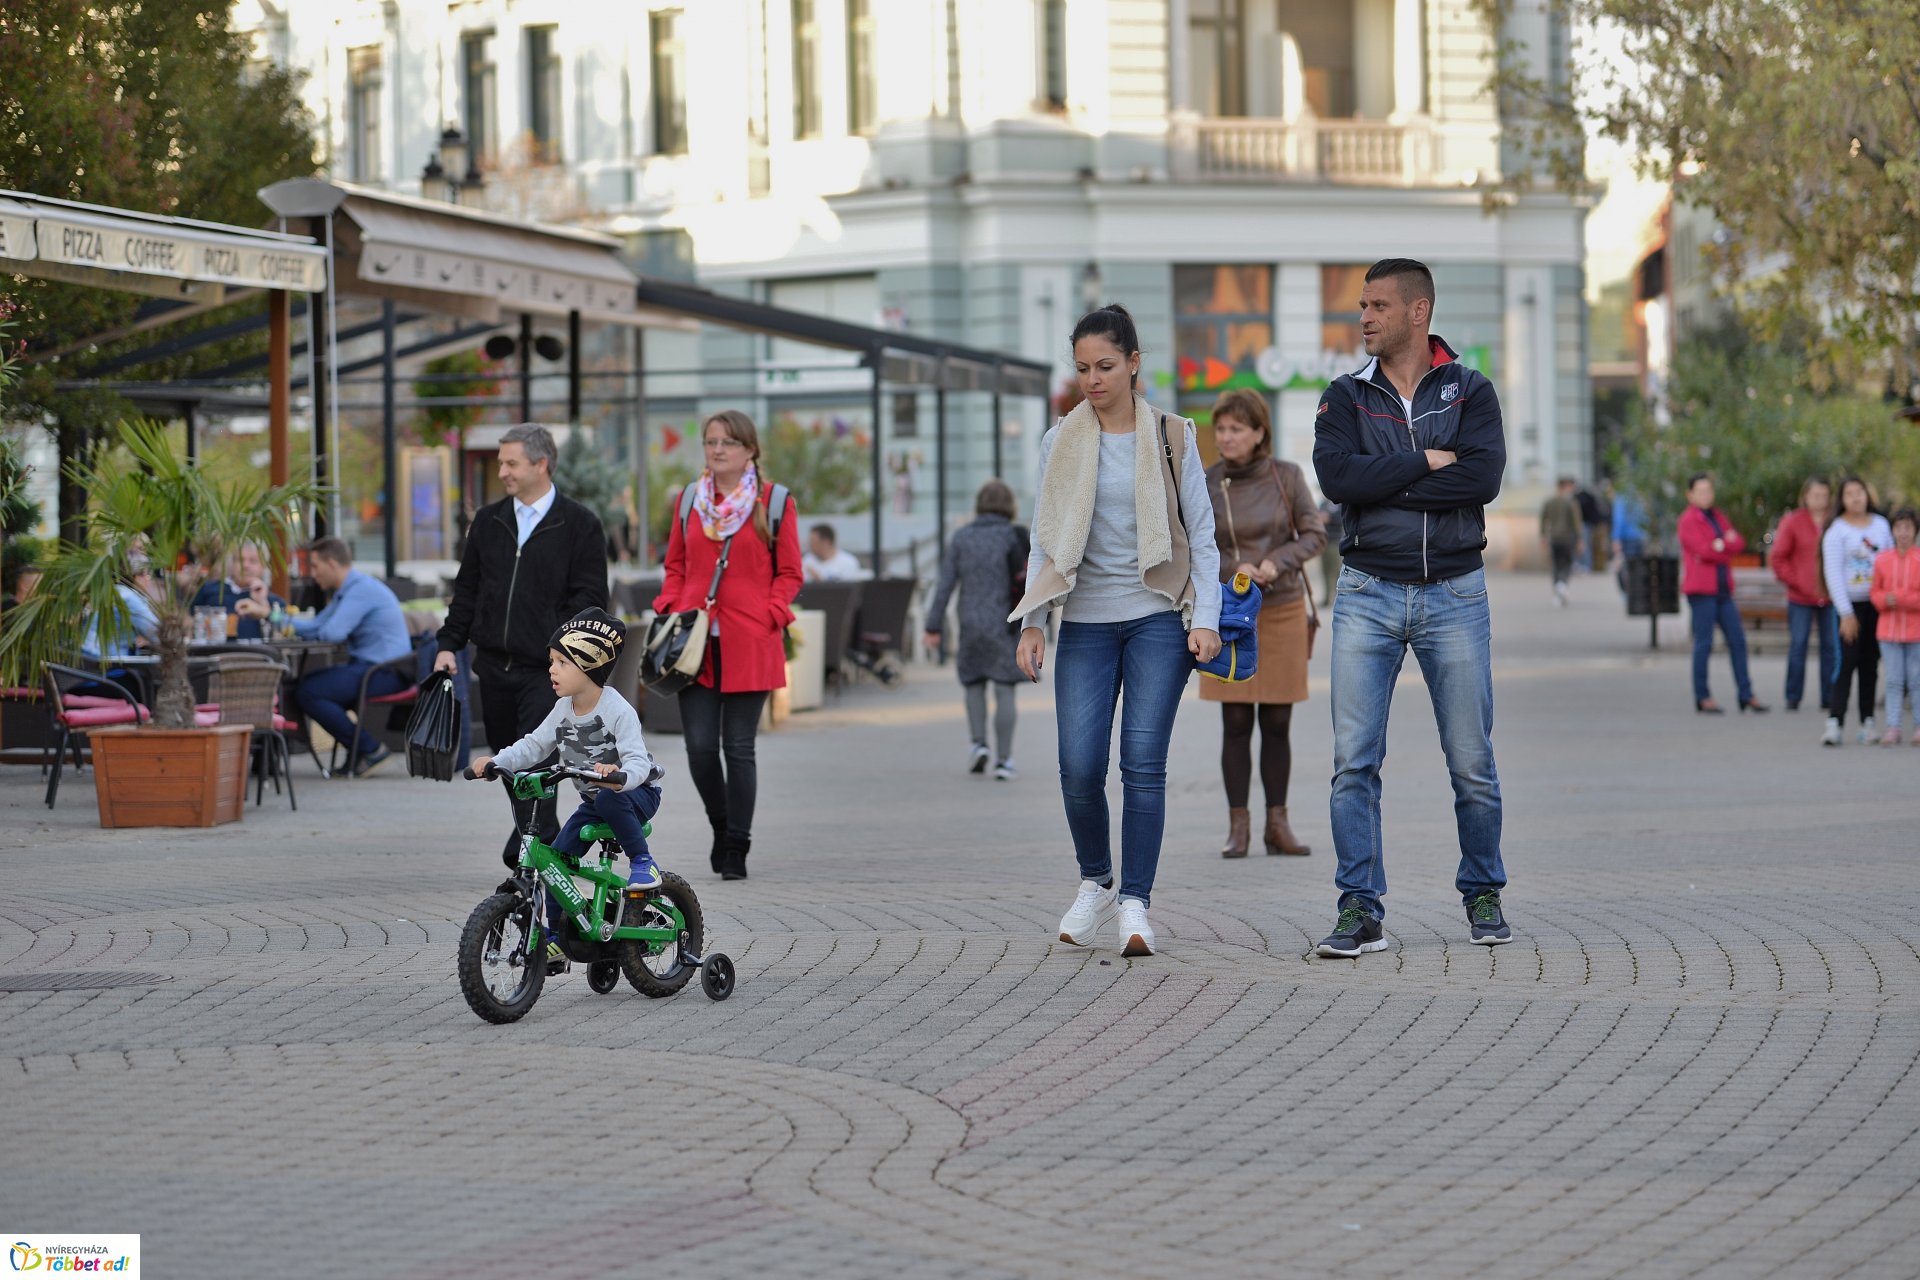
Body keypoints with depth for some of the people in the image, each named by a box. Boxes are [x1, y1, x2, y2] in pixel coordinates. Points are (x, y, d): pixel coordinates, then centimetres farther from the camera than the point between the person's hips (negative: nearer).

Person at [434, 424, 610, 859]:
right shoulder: (488, 521, 13)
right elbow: (467, 589, 17)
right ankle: (547, 837, 26)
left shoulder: (579, 524, -2)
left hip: (545, 668, -6)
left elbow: (589, 596, -5)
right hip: (493, 664, 6)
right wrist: (450, 644, 9)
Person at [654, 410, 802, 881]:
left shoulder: (774, 503, 1)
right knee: (699, 746, -3)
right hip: (695, 642, 3)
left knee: (738, 748, -1)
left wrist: (768, 618, -8)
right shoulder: (690, 500, 11)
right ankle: (721, 826, 22)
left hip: (749, 644, -3)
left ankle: (737, 849, 8)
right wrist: (672, 611, 3)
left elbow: (789, 573, 4)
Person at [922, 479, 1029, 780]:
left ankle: (978, 744, 2)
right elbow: (1033, 581, -3)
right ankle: (1003, 759, -3)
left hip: (972, 623, 1)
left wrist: (934, 628, -1)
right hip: (1006, 626, -1)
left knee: (974, 684, 18)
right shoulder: (1017, 537, -2)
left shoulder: (962, 538, 2)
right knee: (1004, 691, 1)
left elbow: (945, 584, -2)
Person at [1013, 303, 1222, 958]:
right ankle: (1095, 882, 18)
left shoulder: (1172, 437, 4)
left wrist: (1205, 618, -4)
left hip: (1158, 616, -1)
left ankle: (1134, 904, -4)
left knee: (1143, 763, -10)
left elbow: (1201, 534, 5)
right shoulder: (1061, 442, 7)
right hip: (1087, 622, 1)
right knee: (1079, 768, -7)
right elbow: (1044, 539, 10)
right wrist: (1032, 622, 2)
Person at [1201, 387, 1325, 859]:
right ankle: (1238, 826, 3)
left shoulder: (1287, 477, -1)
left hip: (1282, 608, 0)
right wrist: (1233, 571, -16)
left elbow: (1314, 534, 0)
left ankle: (1278, 824, 9)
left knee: (1277, 723, 4)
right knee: (1236, 723, -1)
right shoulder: (1203, 485, -2)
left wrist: (1276, 562, -17)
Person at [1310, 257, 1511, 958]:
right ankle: (1360, 911, -5)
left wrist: (1384, 484, -11)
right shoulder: (1347, 396, 8)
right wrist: (1426, 463, -11)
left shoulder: (1470, 392, 4)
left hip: (1453, 593, -1)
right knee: (1354, 761, -7)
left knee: (1472, 762, 3)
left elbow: (1483, 478, -13)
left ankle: (1482, 896, 19)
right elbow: (1337, 477, -10)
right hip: (1368, 596, 1)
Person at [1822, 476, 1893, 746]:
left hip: (1877, 604, 4)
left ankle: (1867, 722, 12)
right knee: (1847, 662, -13)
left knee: (1870, 664, 7)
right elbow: (1833, 574, -9)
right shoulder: (1836, 531, -5)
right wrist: (1846, 614, -13)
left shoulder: (1881, 525, 9)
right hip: (1849, 604, -4)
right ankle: (1834, 722, -17)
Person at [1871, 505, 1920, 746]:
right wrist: (1886, 600, -13)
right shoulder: (1882, 560, 3)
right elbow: (1875, 592, 8)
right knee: (1894, 680, 2)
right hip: (1889, 630, 2)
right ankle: (1892, 729, 3)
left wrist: (1900, 599, -19)